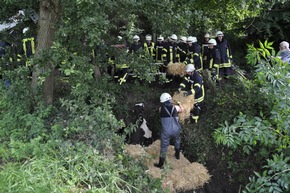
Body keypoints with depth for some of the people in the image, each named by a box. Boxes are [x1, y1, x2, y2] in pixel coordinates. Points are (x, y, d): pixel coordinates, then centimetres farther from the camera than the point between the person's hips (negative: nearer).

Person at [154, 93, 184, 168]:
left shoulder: (161, 109, -8)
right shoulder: (175, 107, -6)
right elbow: (182, 110, 16)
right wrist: (179, 104, 37)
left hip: (166, 132, -1)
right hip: (175, 130, 1)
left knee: (164, 147, 12)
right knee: (177, 140, 32)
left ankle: (161, 164, 23)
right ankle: (177, 155, 50)